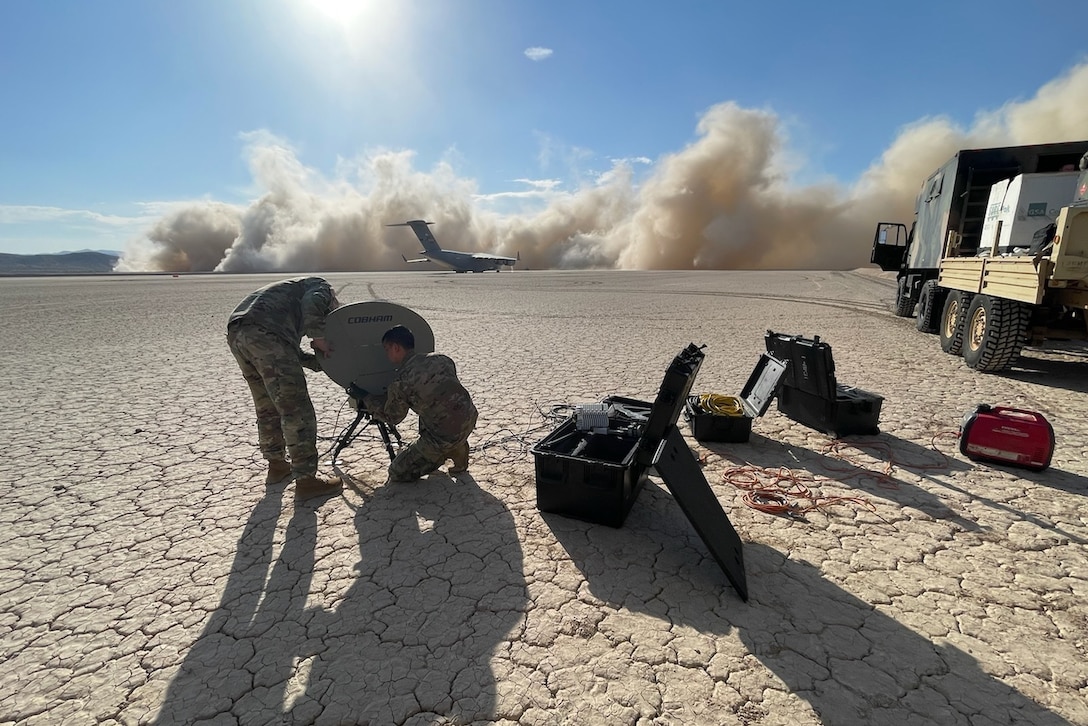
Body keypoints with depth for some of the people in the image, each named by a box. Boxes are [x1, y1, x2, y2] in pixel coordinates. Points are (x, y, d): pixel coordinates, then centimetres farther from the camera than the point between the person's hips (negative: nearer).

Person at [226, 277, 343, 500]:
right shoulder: (322, 288, 17)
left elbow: (288, 349, 28)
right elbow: (311, 304, -10)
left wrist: (317, 361, 19)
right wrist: (319, 337, -4)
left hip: (235, 332, 10)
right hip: (264, 332, -9)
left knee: (268, 407, 22)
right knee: (296, 410, -6)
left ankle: (276, 465, 34)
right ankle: (306, 480, -3)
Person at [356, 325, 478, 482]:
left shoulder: (400, 382, -11)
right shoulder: (440, 359, 5)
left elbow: (392, 417, 5)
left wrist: (365, 398, 19)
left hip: (446, 437, -6)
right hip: (470, 418, 6)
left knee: (397, 473, 13)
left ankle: (449, 452, 5)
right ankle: (458, 449, 25)